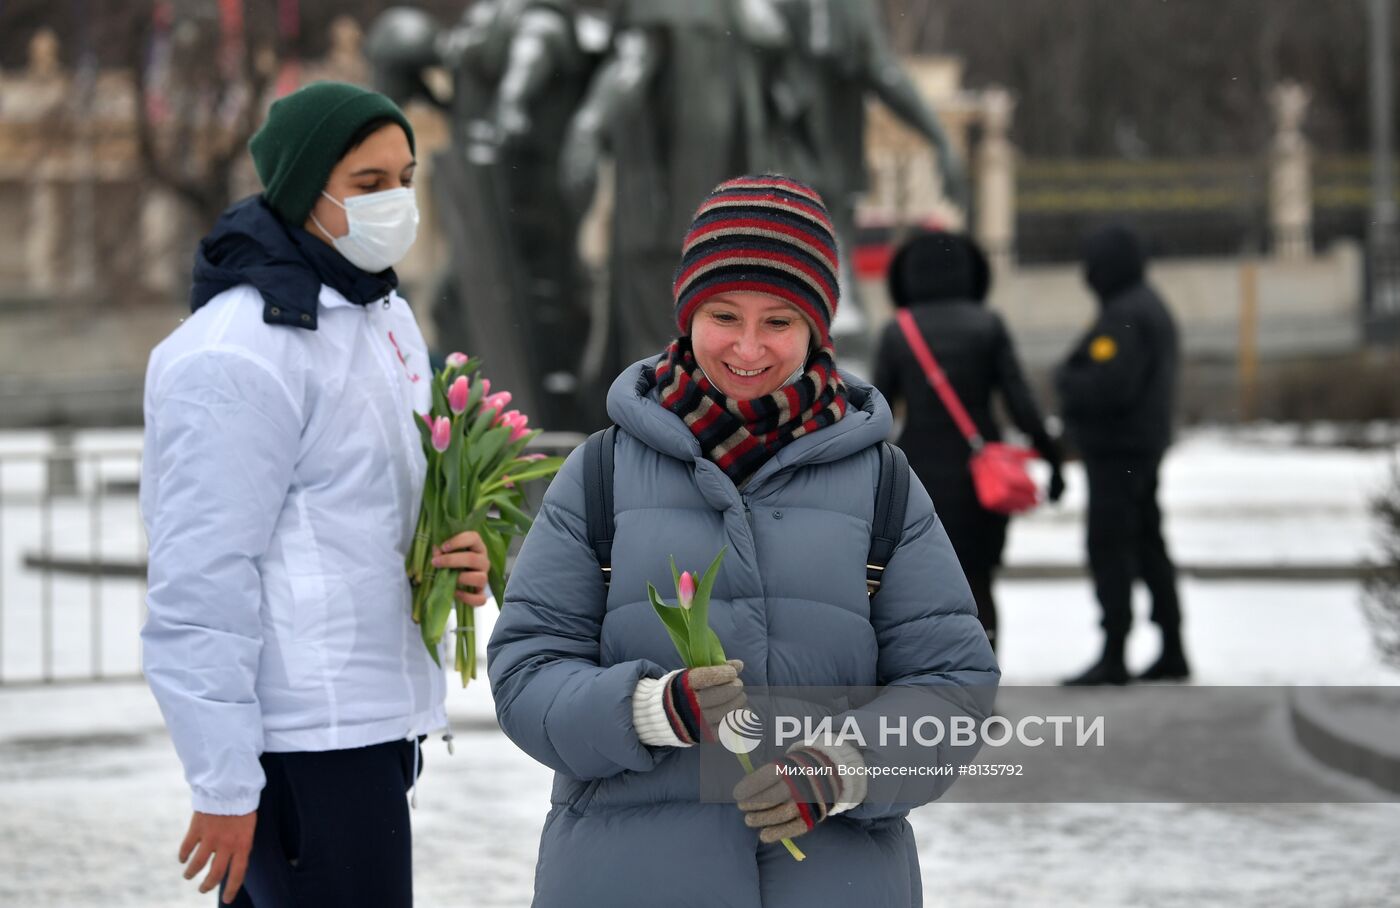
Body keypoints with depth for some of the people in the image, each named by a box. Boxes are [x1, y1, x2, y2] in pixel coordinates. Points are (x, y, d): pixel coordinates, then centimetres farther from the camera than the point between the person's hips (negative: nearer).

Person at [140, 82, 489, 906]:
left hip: (377, 721, 9)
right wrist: (224, 788, -19)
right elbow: (202, 583, -18)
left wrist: (458, 562, 3)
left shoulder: (386, 319, 14)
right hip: (303, 737, -9)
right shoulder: (240, 353, -16)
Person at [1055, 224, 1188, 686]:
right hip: (1146, 444, 11)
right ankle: (1172, 652, 20)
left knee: (1109, 549, -7)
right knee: (1147, 546, 15)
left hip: (1116, 452, -11)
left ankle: (1113, 659, -6)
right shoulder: (1150, 306, 14)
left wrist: (1065, 378, -10)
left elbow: (1107, 385, -28)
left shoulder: (1124, 317, -20)